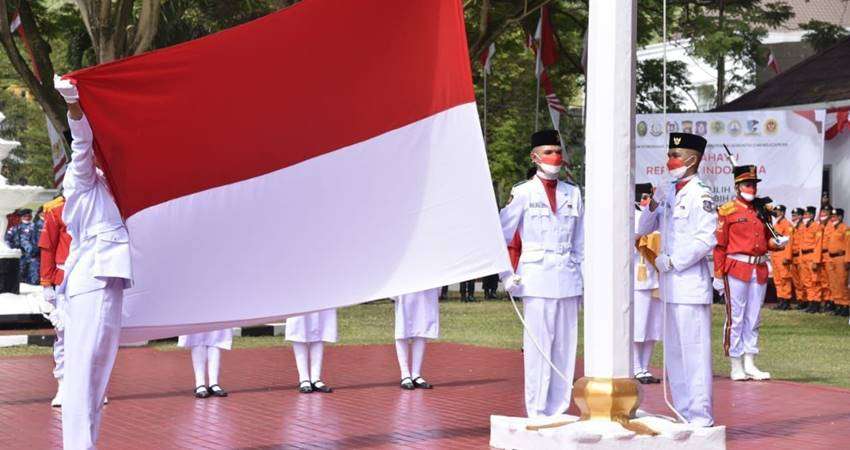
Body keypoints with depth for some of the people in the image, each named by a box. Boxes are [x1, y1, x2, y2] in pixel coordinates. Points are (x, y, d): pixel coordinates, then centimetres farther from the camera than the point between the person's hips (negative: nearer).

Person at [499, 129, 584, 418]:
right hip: (537, 280, -4)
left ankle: (559, 412, 12)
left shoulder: (573, 194, 13)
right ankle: (537, 413, 2)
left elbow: (580, 243, 17)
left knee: (565, 347, 4)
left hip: (568, 280, 4)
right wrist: (507, 275, -4)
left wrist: (584, 280, 13)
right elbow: (500, 236, 2)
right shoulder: (523, 194, 1)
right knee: (538, 347, -4)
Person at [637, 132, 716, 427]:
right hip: (669, 285, 9)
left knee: (694, 351, -6)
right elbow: (643, 230, 18)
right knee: (673, 352, 13)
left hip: (690, 284, -9)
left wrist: (672, 261, -14)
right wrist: (653, 205, 0)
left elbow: (706, 239, -18)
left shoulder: (699, 195, -10)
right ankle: (684, 414, 21)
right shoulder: (669, 194, 14)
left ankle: (700, 417, -1)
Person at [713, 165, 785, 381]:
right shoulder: (727, 210, -3)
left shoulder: (761, 210, 14)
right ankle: (736, 367, 4)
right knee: (735, 318, -2)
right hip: (737, 268, -6)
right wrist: (718, 275, -10)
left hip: (760, 270, 6)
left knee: (753, 319, 9)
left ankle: (750, 364, 15)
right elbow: (719, 244, -6)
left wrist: (777, 243, -1)